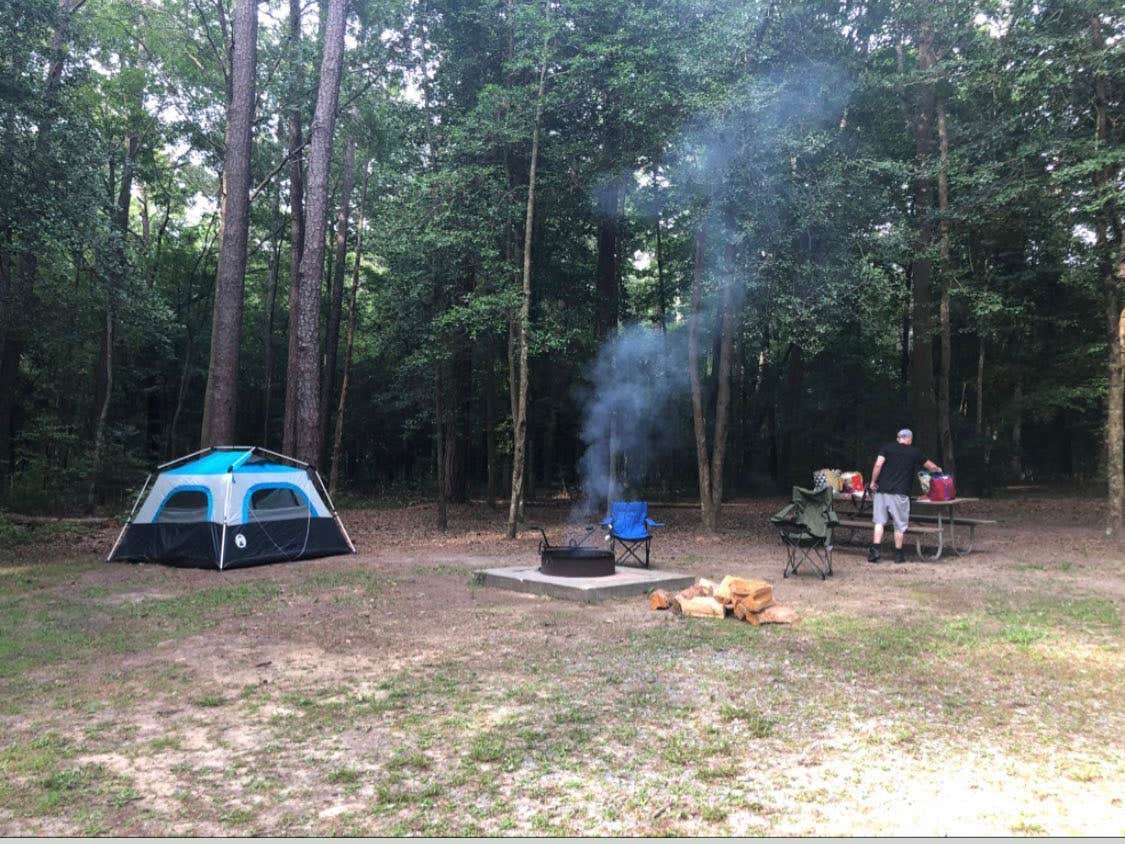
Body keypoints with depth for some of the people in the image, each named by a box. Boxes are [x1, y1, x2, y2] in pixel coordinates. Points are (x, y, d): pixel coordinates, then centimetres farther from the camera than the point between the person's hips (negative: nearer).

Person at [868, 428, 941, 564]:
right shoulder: (915, 452, 7)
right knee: (900, 524, 8)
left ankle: (875, 551, -4)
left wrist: (873, 482, 2)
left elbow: (878, 464, -7)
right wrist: (938, 469, 42)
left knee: (879, 521, 5)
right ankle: (898, 554, 14)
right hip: (899, 493, -1)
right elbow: (931, 466, 21)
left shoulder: (887, 448, 6)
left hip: (882, 490, 1)